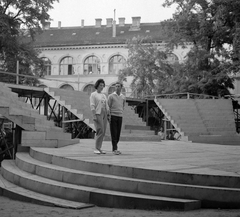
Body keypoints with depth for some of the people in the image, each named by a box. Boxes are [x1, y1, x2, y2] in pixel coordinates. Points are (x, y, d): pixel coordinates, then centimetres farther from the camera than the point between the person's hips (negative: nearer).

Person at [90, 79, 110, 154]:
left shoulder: (104, 95, 21)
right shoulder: (93, 94, 0)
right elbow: (92, 106, -8)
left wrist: (108, 115, 9)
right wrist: (94, 116, -17)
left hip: (104, 114, 7)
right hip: (97, 114, -7)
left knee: (103, 132, 2)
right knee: (100, 131, -16)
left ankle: (99, 148, 5)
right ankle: (96, 149, -14)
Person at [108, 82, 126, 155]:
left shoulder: (123, 97, 10)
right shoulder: (111, 96, -2)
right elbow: (108, 107, -3)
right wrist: (109, 116, -10)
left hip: (120, 117, 4)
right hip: (113, 116, -4)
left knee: (118, 133, 6)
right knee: (114, 133, -7)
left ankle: (114, 147, 18)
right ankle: (115, 149, -9)